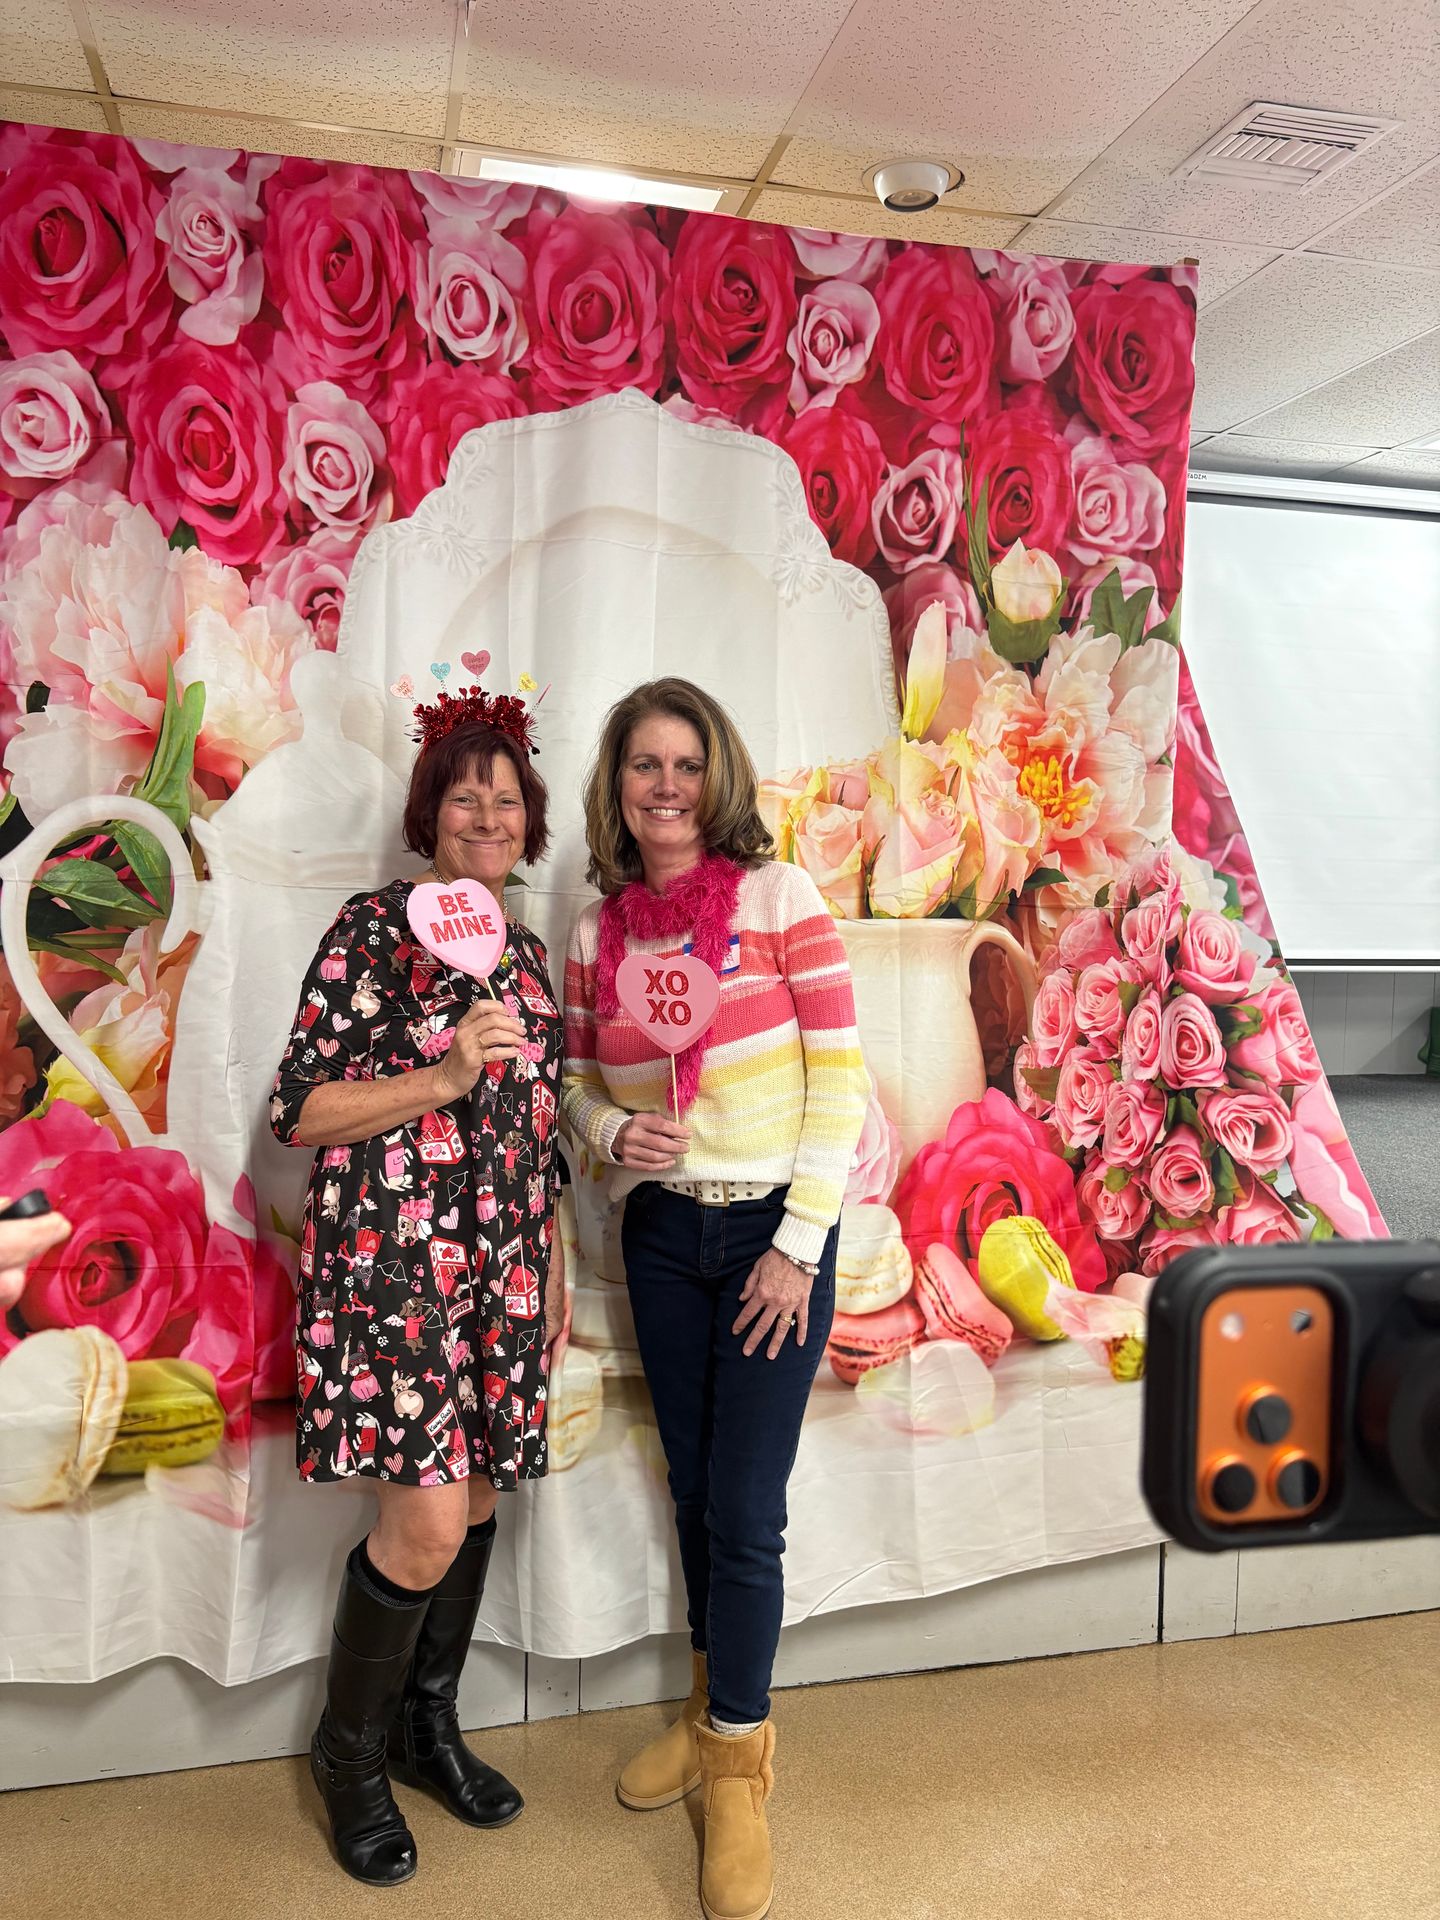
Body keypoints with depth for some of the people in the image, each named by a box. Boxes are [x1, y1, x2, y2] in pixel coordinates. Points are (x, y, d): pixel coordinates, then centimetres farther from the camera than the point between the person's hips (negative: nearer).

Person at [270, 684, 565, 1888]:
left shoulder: (528, 954, 13)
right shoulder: (375, 928, -6)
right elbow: (297, 1111, -10)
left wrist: (556, 1274, 18)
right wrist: (443, 1077, -20)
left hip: (503, 1268, 6)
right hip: (394, 1259, -6)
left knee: (477, 1499, 13)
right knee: (426, 1522, -7)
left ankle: (429, 1725, 35)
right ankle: (350, 1752, 20)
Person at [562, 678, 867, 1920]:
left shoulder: (777, 895, -10)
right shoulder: (598, 930, 2)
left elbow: (839, 1074, -11)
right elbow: (578, 1081, 11)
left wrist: (799, 1245, -13)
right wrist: (614, 1131, -12)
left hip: (775, 1232, -4)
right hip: (662, 1232, 4)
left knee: (744, 1511, 1)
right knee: (691, 1490, 17)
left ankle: (738, 1765, 24)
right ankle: (715, 1704, 40)